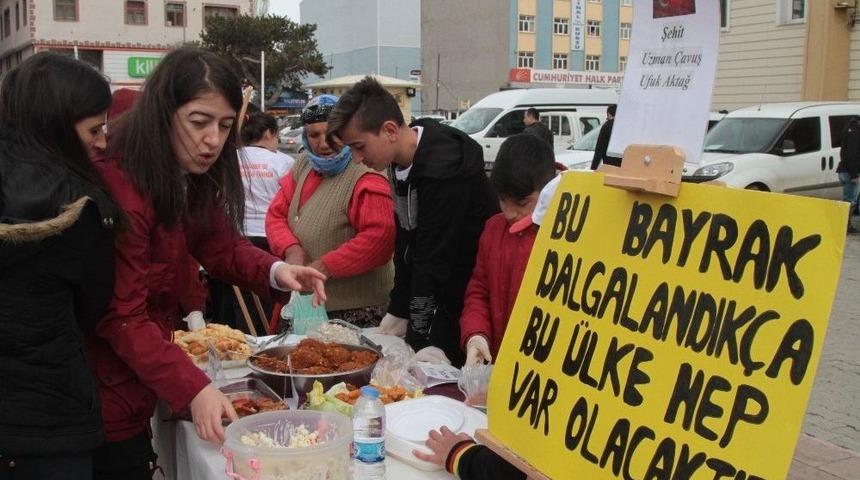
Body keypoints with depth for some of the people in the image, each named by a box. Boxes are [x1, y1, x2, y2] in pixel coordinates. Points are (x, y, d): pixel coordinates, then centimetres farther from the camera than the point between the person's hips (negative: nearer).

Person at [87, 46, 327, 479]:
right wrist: (193, 389, -34)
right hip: (106, 400, -8)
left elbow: (221, 245, 5)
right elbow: (122, 318, -27)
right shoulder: (116, 186, -26)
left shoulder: (188, 180, 2)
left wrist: (276, 271, -16)